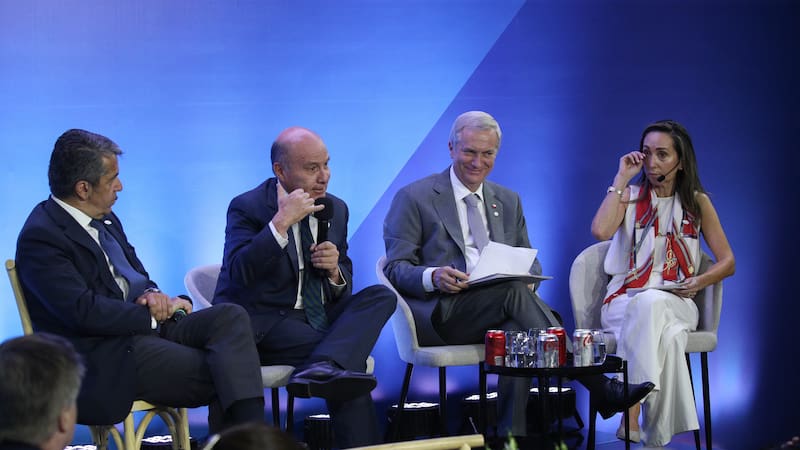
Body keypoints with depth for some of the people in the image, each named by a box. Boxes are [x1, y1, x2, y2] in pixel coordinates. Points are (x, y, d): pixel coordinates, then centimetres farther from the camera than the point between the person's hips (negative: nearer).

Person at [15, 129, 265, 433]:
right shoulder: (40, 237, -13)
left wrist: (152, 294, -3)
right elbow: (84, 311, -22)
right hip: (104, 357, -9)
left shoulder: (104, 219, 16)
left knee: (231, 316, -15)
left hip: (148, 326, 9)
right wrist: (154, 314, -12)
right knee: (220, 376, -24)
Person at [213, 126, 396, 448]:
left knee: (382, 296, -20)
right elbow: (239, 274, -23)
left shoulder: (336, 209, 13)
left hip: (320, 319, 7)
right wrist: (281, 221, -26)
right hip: (265, 325, -7)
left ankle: (322, 367, -41)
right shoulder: (248, 208, -5)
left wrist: (334, 271, -7)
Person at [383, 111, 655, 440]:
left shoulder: (508, 201, 23)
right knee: (513, 290, -33)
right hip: (443, 314, -4)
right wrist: (433, 277, -23)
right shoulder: (413, 199, 6)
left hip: (497, 312, 5)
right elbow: (396, 268, 1)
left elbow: (530, 264, 22)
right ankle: (599, 388, -40)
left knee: (517, 332, -35)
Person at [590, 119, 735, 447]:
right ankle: (656, 437, -37)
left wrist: (700, 281, -11)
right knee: (667, 338, -38)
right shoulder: (630, 197, 10)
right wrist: (622, 178, -6)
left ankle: (631, 420, -43)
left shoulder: (697, 202, 12)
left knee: (652, 303, -39)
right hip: (624, 301, 0)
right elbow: (600, 230, -12)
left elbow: (728, 262, 10)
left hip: (676, 304, 0)